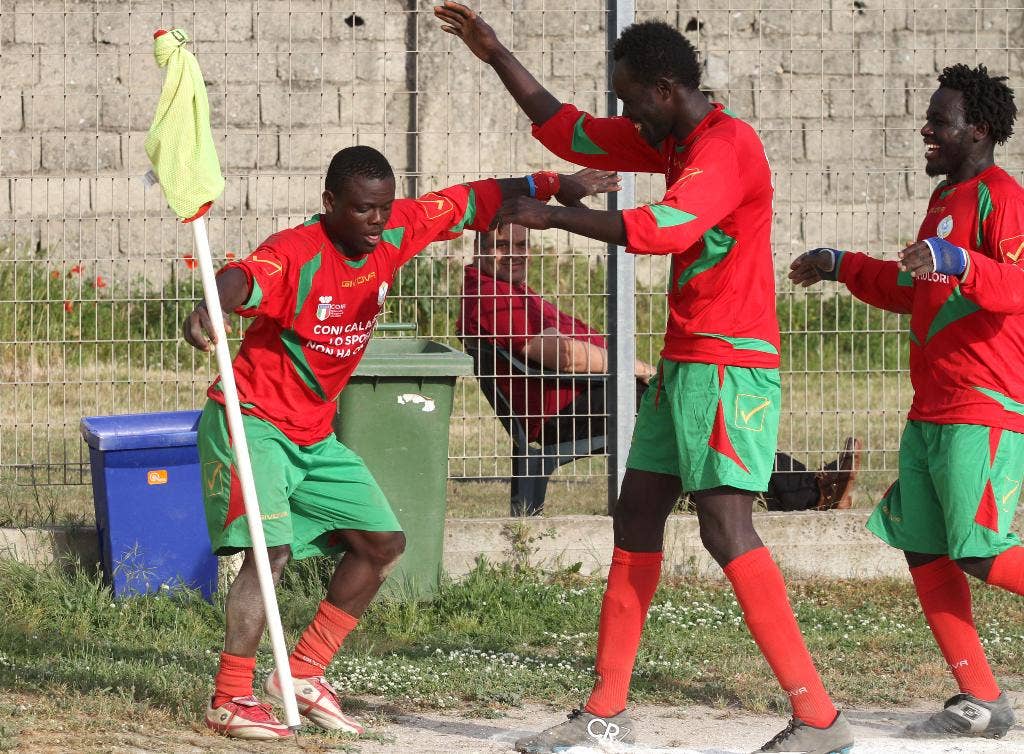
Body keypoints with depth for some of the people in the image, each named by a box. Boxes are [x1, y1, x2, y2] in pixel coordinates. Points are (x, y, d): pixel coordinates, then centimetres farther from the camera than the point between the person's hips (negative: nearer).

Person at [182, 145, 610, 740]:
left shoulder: (395, 232, -5)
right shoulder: (297, 254, -27)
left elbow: (470, 201, 6)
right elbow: (245, 278, -47)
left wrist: (549, 185, 1)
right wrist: (211, 308, -70)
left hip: (315, 435, 8)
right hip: (252, 421, -8)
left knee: (384, 543, 9)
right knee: (272, 549, -23)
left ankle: (303, 674, 15)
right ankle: (230, 701, -19)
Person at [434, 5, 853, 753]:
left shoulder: (728, 144, -16)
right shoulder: (672, 142, 14)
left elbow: (668, 226, -31)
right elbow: (569, 132, 23)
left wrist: (551, 215, -25)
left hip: (730, 367, -10)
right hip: (684, 363, 10)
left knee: (726, 527, -17)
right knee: (637, 516, 11)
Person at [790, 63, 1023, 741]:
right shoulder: (944, 199, 20)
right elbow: (909, 289, 35)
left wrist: (957, 262, -38)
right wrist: (841, 267, 35)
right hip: (932, 413, 10)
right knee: (925, 554, 4)